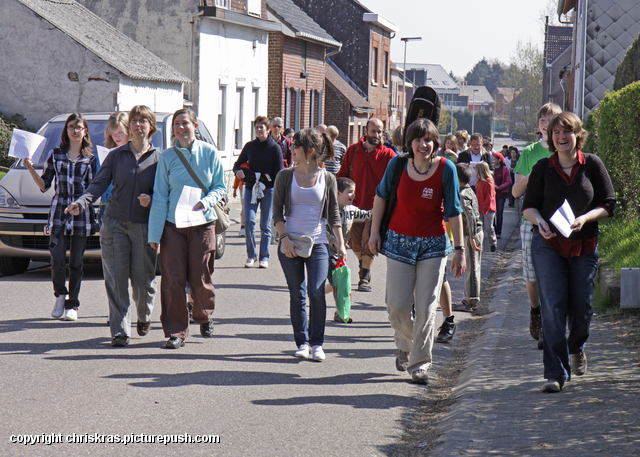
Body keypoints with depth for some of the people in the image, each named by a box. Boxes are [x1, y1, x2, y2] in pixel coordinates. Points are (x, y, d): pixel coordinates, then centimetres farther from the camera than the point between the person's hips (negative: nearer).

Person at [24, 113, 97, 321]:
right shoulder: (55, 155, 10)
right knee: (57, 260, -10)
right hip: (59, 211, 0)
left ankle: (72, 305, 11)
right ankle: (60, 296, 15)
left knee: (76, 263, 2)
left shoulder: (90, 159, 8)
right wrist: (31, 170, -4)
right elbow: (44, 185, 9)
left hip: (81, 213, 0)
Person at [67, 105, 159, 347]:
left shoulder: (158, 158, 3)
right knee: (116, 279, -5)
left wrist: (150, 200, -17)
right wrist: (81, 202, -15)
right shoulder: (116, 155, 7)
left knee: (143, 279, 2)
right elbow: (99, 184, 2)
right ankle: (120, 330, -2)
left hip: (144, 226, -1)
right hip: (115, 224, 1)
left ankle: (144, 316, 32)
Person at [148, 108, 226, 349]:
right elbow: (160, 196, 2)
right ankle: (176, 331, 3)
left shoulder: (209, 153, 1)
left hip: (202, 223, 0)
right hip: (172, 224, 0)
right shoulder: (167, 157, 2)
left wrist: (207, 201, -15)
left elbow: (220, 186, 7)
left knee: (199, 279, 2)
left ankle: (204, 316, 31)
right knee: (173, 279, -5)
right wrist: (154, 233, -2)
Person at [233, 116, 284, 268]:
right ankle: (251, 255, 2)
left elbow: (279, 172, -1)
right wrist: (238, 171, -7)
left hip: (268, 189, -2)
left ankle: (264, 257, 9)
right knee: (249, 221, -9)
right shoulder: (249, 146, 8)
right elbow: (238, 164, 17)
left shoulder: (275, 148, 1)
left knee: (265, 225, 2)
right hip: (250, 188, 2)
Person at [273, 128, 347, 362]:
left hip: (318, 244, -1)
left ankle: (317, 343, -1)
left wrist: (340, 243, 2)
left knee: (317, 292, -11)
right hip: (291, 244, 1)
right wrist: (285, 239, -10)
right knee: (297, 295, 3)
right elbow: (277, 212, 2)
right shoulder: (285, 176, 2)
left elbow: (333, 215, 8)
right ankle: (302, 342, 13)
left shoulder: (327, 178, 3)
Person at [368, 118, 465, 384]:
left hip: (433, 245, -1)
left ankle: (419, 364, 8)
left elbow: (453, 211, -5)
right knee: (397, 305, -2)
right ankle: (405, 345, 29)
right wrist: (374, 232, 6)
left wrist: (459, 250, -6)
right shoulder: (398, 164, -7)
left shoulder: (445, 168, -10)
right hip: (400, 242, 1)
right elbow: (381, 196, 9)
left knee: (426, 307, -4)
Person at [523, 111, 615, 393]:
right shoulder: (542, 168, 1)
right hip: (548, 244, -1)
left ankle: (576, 348, 41)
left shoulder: (592, 165, 1)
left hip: (584, 245, 1)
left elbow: (608, 205, 2)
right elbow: (529, 205, 6)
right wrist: (539, 222, -16)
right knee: (552, 308, -10)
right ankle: (555, 372, -8)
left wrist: (585, 218, -16)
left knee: (581, 307, 7)